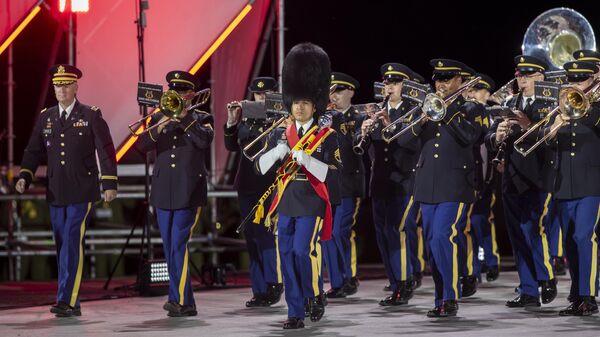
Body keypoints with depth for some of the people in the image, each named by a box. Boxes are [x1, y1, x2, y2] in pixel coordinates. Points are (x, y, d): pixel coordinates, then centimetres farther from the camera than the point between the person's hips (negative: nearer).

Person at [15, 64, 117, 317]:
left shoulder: (91, 116, -2)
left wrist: (109, 184, -11)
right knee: (63, 247, 7)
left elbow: (106, 151, -4)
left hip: (83, 194, -5)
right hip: (56, 194, 5)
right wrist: (24, 177, -3)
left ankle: (66, 301, -14)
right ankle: (72, 304, 13)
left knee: (73, 244, -13)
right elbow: (34, 151, 12)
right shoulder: (45, 118, 11)